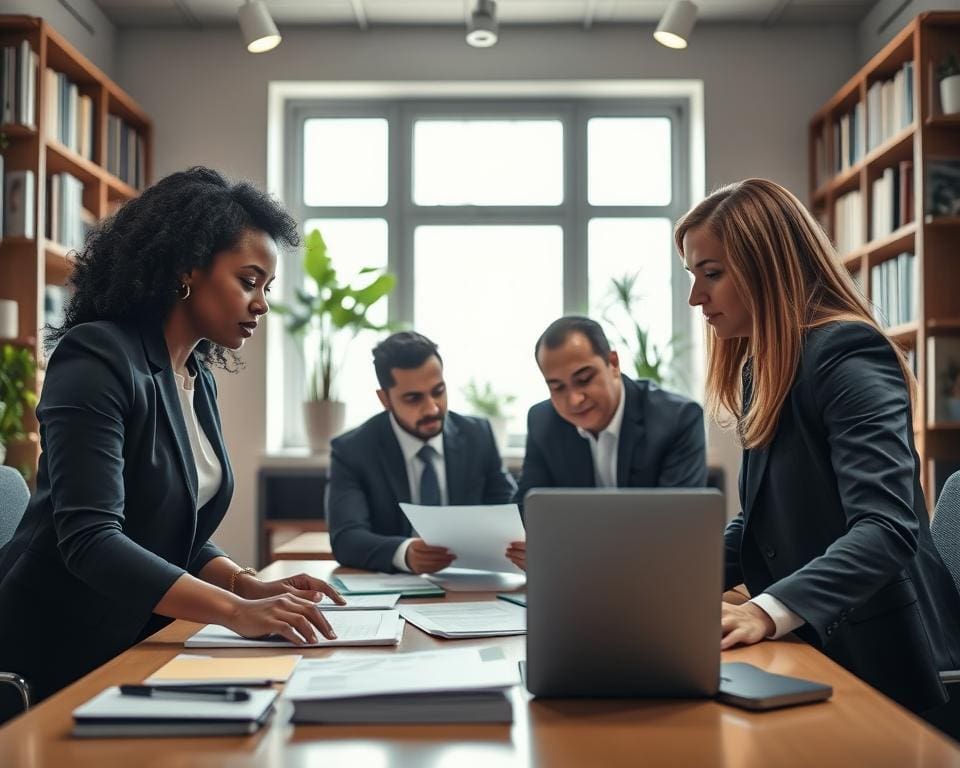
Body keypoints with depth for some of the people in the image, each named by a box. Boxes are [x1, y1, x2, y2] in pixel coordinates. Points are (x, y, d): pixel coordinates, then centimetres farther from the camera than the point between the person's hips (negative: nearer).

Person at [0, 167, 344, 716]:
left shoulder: (199, 380, 8)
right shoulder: (97, 359, -17)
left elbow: (182, 537, 10)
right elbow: (91, 539, -28)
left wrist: (256, 588, -8)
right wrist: (237, 611, -35)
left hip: (137, 650, 8)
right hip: (55, 661, -7)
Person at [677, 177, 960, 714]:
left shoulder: (848, 354, -16)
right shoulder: (764, 367, 12)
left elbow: (887, 529, -28)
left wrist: (768, 611, -39)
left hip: (875, 661, -8)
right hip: (811, 650, 8)